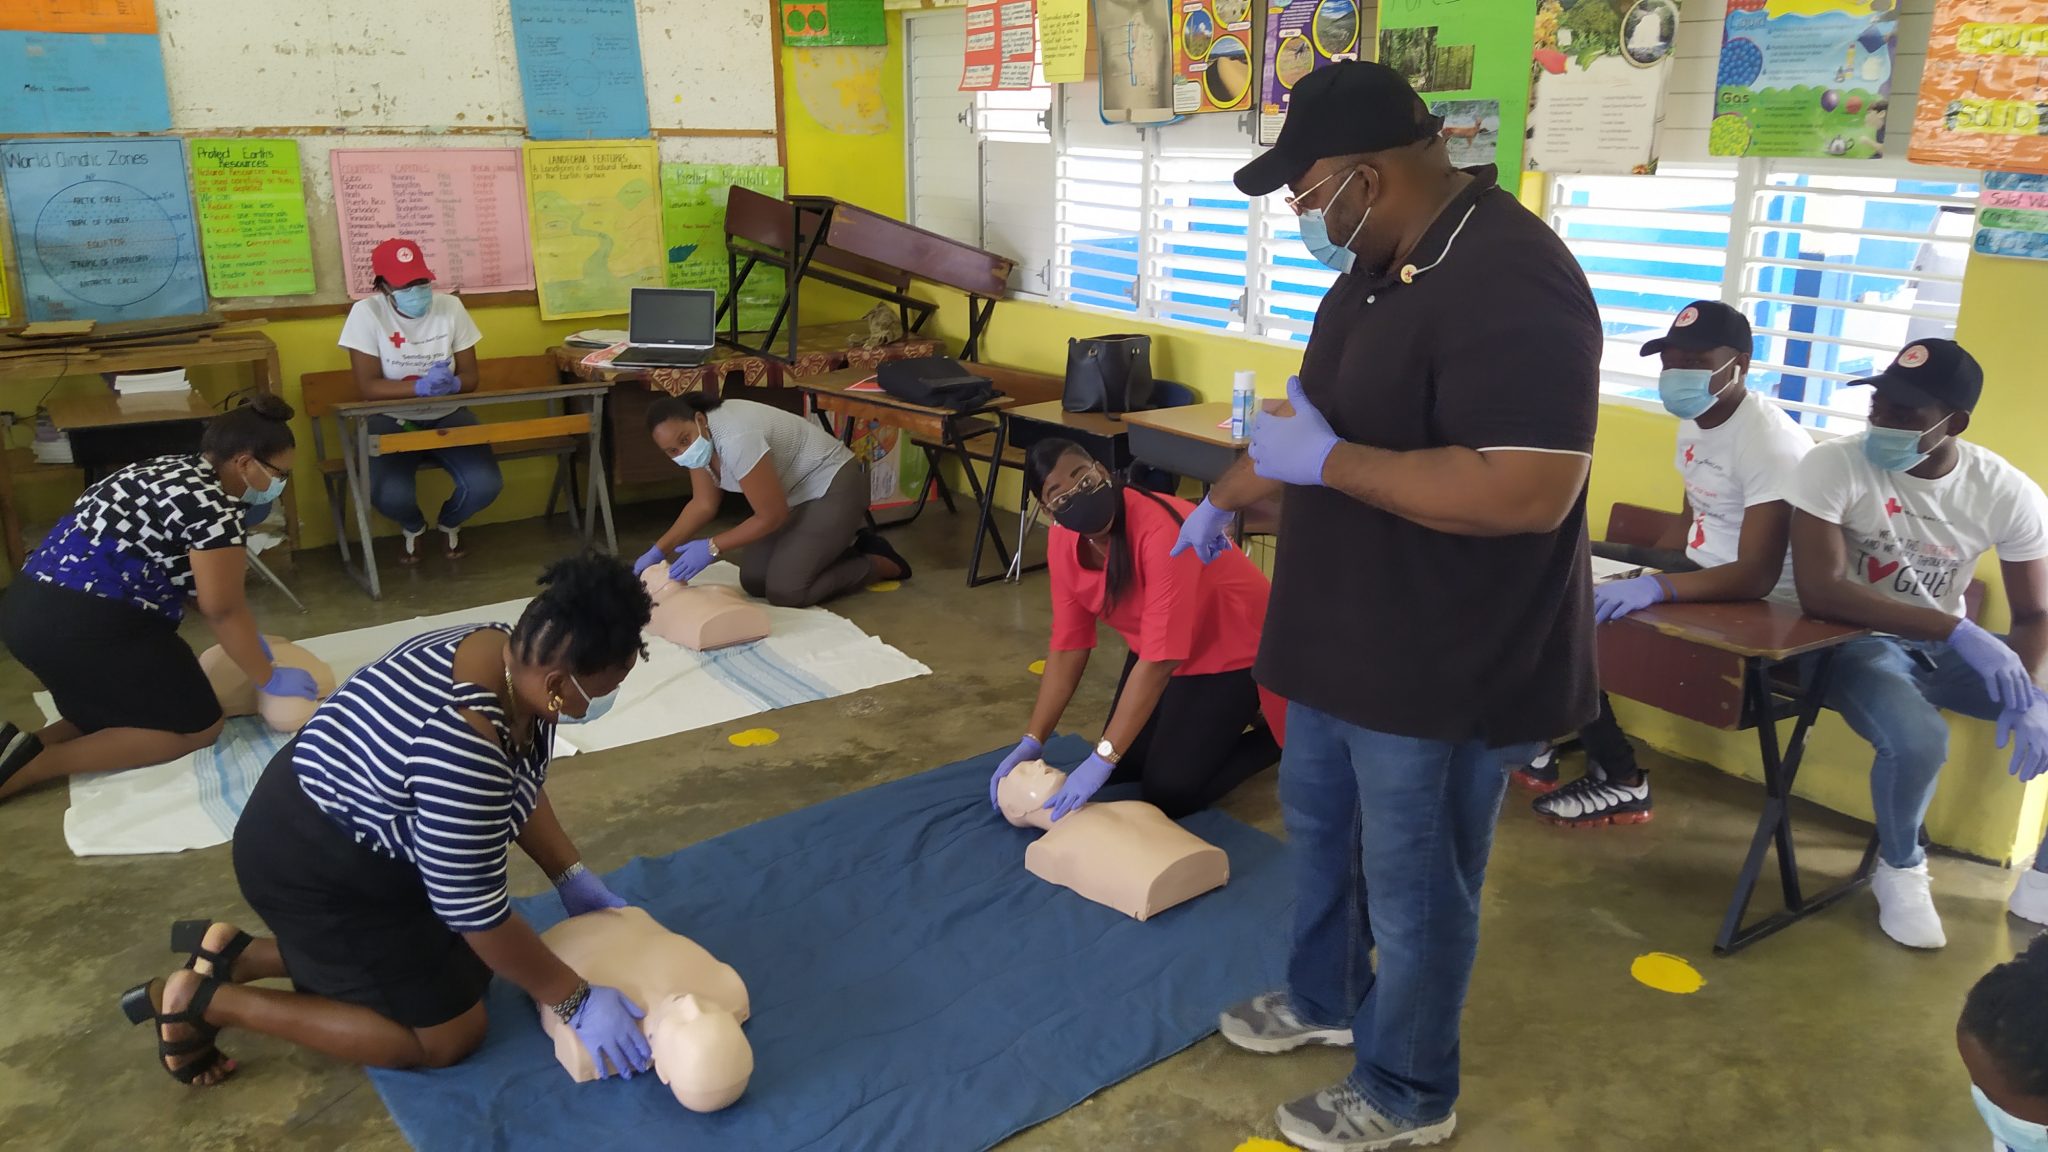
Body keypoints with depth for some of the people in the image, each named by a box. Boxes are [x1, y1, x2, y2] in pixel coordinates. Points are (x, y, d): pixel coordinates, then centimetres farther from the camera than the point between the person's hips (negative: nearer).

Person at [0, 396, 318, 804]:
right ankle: (33, 765, -4)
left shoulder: (172, 470, 14)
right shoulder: (214, 505, -14)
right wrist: (269, 679, 1)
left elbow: (206, 585, 20)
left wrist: (250, 641, 22)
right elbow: (221, 609, -10)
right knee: (197, 727, 4)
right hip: (87, 628, -10)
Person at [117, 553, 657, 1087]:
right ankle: (200, 1000, 5)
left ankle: (235, 953, 19)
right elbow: (475, 912, -28)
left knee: (458, 959, 18)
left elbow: (516, 787, 8)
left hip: (350, 828, 9)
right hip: (315, 868, -9)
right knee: (449, 1037, 1)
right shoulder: (463, 745, -37)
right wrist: (575, 1001, -18)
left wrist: (571, 877, 5)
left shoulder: (510, 657, -10)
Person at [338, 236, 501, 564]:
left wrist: (451, 384, -27)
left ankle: (450, 523, 16)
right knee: (389, 495, -29)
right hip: (393, 421, -2)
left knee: (485, 485, -23)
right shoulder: (367, 313, -12)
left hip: (447, 416, 2)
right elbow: (368, 387, -16)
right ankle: (414, 528, 12)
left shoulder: (450, 307, -5)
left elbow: (470, 377, -2)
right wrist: (420, 387, -32)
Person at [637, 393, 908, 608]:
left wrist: (711, 547, -23)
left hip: (833, 489, -9)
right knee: (753, 581, 6)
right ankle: (841, 542, 20)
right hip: (795, 498, 9)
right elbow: (703, 505, 3)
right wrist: (659, 549, -5)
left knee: (784, 592, -14)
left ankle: (882, 564, 5)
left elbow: (773, 515, -25)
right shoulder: (697, 436, -7)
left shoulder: (734, 439, -34)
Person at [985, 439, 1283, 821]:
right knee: (1124, 765, 8)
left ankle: (1278, 733, 13)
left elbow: (1158, 660, -37)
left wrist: (1101, 759, -37)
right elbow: (1068, 646, -6)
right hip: (1160, 651, 7)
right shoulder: (1064, 541, -13)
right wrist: (1032, 741, -12)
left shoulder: (1161, 530, -37)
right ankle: (1199, 717, 29)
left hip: (1231, 649, -7)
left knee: (1167, 793, -8)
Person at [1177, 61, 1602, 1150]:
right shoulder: (1380, 264, 5)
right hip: (1347, 637, 10)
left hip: (1445, 668, -10)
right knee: (1317, 824, 26)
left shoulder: (1509, 284, -27)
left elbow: (1527, 491, -35)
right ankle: (1324, 998, 50)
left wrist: (1325, 462, -28)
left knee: (1412, 886, 9)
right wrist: (1224, 499, 28)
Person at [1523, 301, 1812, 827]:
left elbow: (1757, 576, -30)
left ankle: (1619, 780, -8)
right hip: (1699, 567, 10)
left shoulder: (1770, 443, -21)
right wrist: (1636, 571, 3)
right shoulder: (1693, 424, 8)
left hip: (1758, 604, -10)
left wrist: (1653, 588, -42)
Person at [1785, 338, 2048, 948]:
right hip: (1858, 641, -4)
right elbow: (1817, 591, -29)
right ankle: (1900, 870, 1)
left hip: (1950, 643, 5)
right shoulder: (1833, 465, -20)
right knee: (1919, 740, -33)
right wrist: (1955, 630, -35)